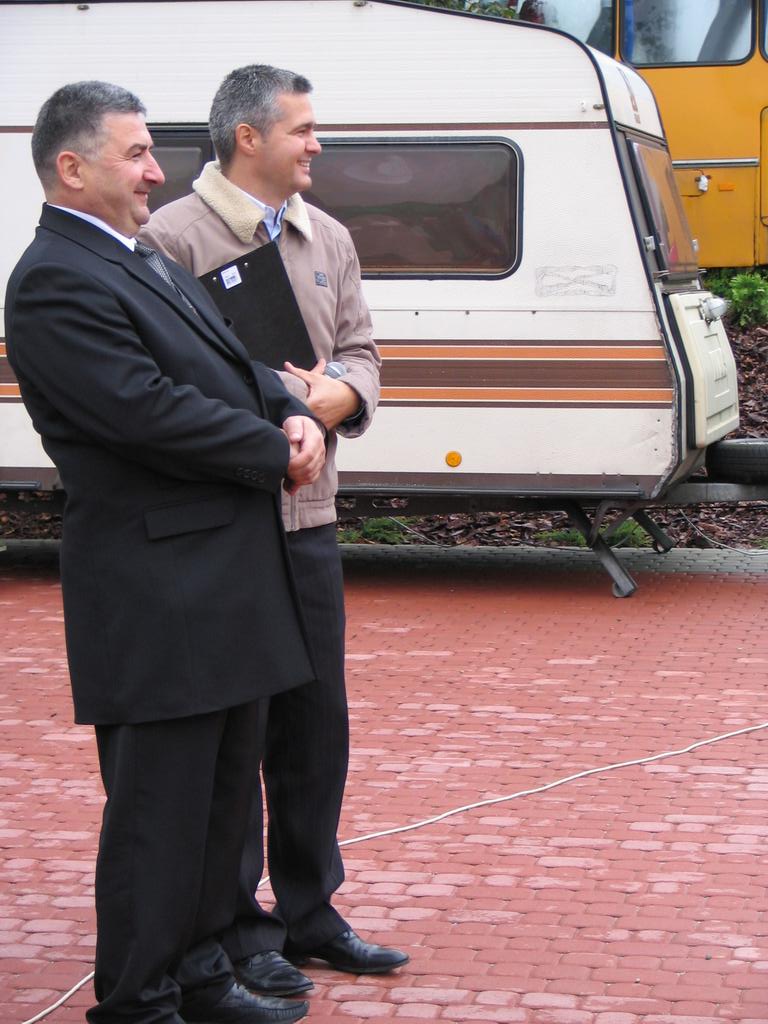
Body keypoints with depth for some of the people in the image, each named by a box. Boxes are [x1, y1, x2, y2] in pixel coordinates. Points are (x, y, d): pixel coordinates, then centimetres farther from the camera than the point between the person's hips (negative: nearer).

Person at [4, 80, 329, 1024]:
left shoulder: (145, 263, 17)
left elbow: (235, 364, 19)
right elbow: (152, 413, -23)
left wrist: (295, 418, -2)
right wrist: (276, 454, -11)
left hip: (227, 579, 10)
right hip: (155, 591, -10)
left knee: (222, 794, 17)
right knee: (159, 811, -2)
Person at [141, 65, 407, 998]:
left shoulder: (327, 239, 14)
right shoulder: (174, 237, -9)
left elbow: (359, 348, 16)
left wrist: (342, 394, -7)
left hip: (307, 516, 7)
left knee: (316, 722, 12)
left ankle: (307, 912, 26)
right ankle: (236, 929, 14)